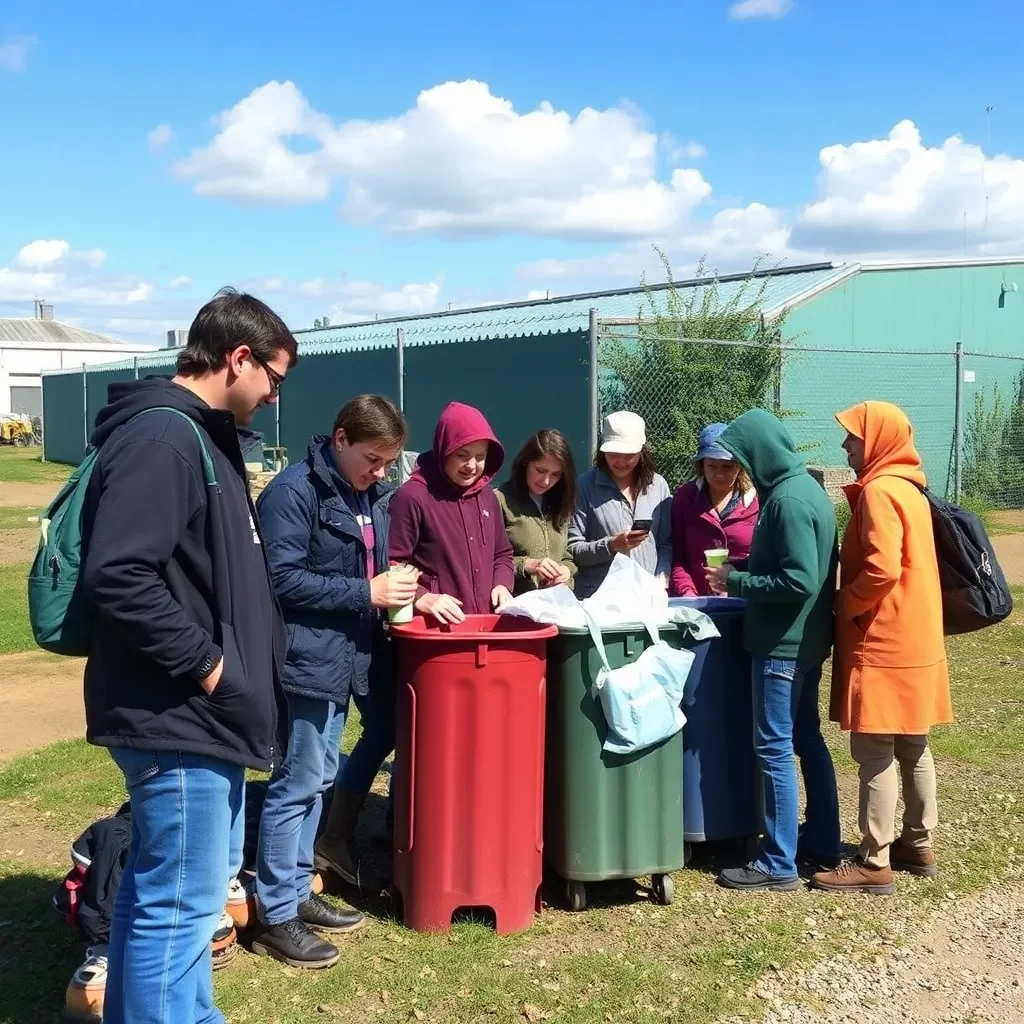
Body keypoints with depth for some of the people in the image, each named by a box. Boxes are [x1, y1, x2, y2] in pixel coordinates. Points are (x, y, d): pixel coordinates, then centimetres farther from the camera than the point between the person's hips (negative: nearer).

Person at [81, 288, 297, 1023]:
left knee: (195, 880, 22)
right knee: (178, 903, -1)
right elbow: (117, 577, -28)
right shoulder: (160, 436, -19)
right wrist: (202, 663, -20)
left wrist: (237, 663, 14)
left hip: (202, 712, 11)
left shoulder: (203, 435, 14)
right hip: (176, 715, -11)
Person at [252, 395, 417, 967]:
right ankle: (275, 917, 9)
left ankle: (297, 892, 28)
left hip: (346, 658, 9)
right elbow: (282, 580, -21)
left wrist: (399, 588, 1)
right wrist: (367, 593, -20)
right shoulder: (294, 491, -15)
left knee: (318, 781, 16)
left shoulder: (373, 495, 11)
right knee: (296, 785, -2)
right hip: (307, 660, -9)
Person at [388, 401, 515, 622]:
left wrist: (502, 584, 5)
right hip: (434, 626, -7)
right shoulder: (413, 496, -11)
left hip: (486, 623, 7)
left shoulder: (487, 496, 13)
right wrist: (421, 598, -23)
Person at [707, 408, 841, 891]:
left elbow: (799, 581, -26)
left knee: (774, 747, -3)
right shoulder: (805, 487, 10)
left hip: (784, 642, -10)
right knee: (806, 739, 18)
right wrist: (744, 570, 9)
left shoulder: (788, 499, -21)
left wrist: (736, 582, -16)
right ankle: (822, 842, 29)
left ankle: (779, 864, 4)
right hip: (806, 638, 10)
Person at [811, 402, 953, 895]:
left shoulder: (879, 491, -17)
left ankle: (874, 864, 1)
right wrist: (856, 607, 14)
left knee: (875, 753, -5)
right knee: (913, 748, 15)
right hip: (914, 640, 10)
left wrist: (844, 606, -10)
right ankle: (917, 846, 25)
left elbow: (881, 570, -26)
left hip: (883, 644, -10)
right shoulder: (907, 488, 14)